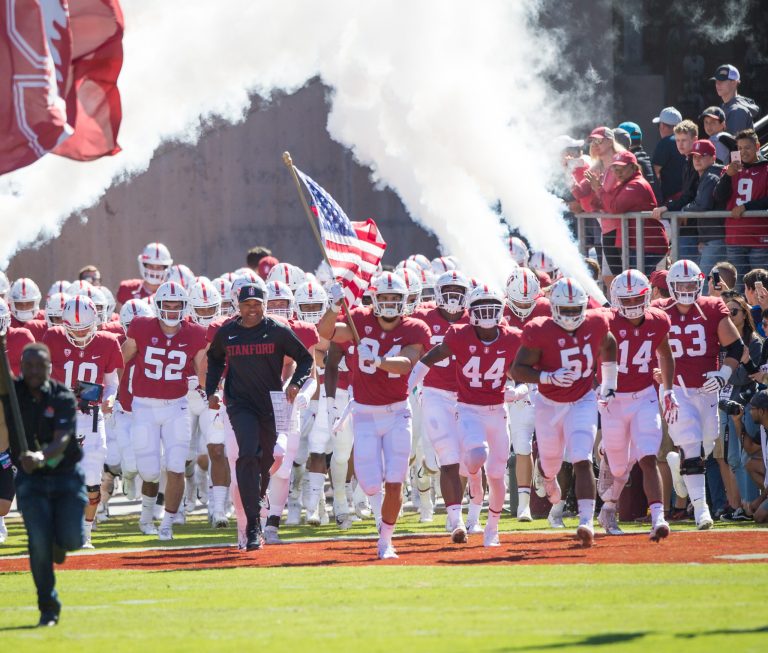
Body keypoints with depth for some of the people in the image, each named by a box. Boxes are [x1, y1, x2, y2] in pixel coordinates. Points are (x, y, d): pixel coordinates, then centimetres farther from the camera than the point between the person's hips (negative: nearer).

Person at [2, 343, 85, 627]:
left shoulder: (64, 398, -11)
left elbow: (62, 440, -23)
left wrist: (42, 456, -42)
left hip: (67, 476, 0)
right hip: (30, 479, 0)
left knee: (71, 539, -10)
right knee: (39, 543, -12)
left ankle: (58, 539, 31)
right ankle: (48, 607, 3)